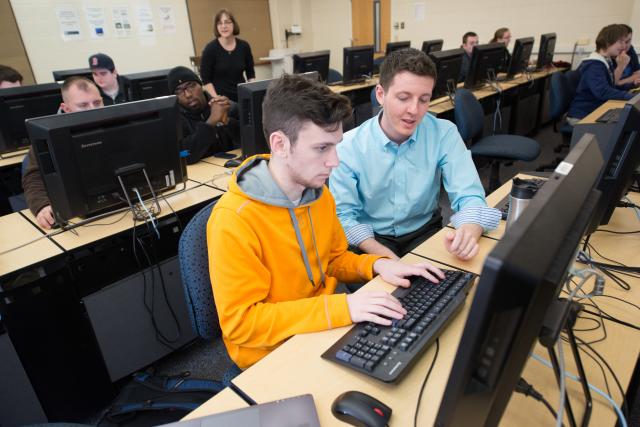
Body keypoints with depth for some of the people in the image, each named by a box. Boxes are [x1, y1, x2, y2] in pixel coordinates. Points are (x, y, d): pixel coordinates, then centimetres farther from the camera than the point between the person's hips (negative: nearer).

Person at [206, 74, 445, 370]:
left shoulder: (318, 192, -3)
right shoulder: (232, 222, -26)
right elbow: (240, 322, -24)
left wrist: (376, 265, -9)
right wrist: (341, 307, -30)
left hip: (324, 330, 6)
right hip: (273, 355, -6)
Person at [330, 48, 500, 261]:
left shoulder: (444, 134, -9)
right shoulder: (349, 146, -14)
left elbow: (469, 196, -13)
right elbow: (343, 215, -12)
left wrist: (469, 233, -36)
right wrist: (383, 255, -27)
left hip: (425, 231, 3)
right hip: (373, 238, -2)